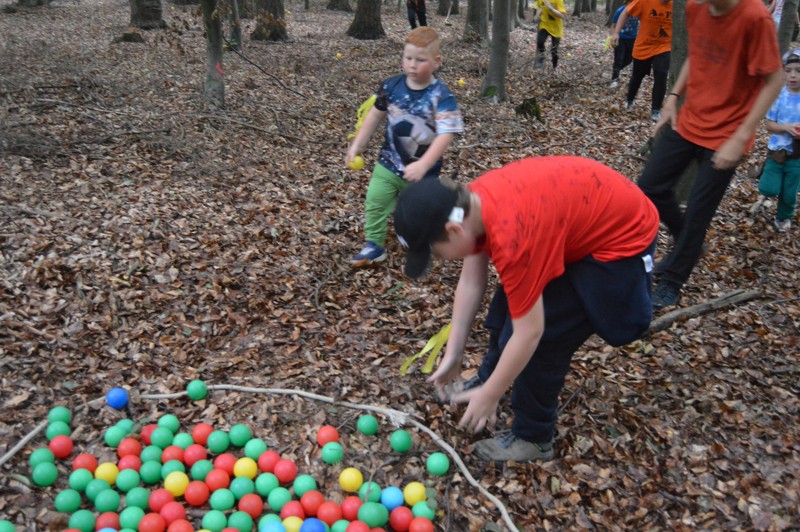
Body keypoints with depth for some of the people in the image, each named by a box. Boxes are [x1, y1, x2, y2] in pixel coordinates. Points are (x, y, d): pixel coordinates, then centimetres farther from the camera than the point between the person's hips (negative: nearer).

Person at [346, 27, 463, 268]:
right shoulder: (392, 86, -8)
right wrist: (357, 145, 7)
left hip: (422, 171, -4)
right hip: (389, 163, 4)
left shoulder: (442, 97, -21)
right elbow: (375, 115, 6)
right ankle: (374, 245, 22)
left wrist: (423, 165, -38)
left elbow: (445, 135, -28)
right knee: (375, 203, 5)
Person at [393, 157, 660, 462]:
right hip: (586, 215, 9)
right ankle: (488, 379, 40)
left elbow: (529, 333, -29)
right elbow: (471, 281, -1)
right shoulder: (470, 202, -12)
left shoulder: (511, 237, -38)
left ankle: (533, 438, 16)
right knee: (508, 309, 16)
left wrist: (489, 396, -15)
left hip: (622, 237, -9)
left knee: (542, 341, -6)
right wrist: (453, 354, 2)